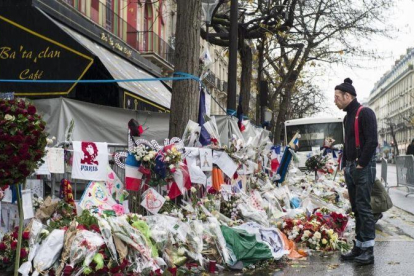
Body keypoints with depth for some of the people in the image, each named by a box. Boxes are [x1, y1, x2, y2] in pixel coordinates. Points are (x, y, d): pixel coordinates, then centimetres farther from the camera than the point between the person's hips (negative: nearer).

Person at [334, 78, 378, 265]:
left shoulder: (365, 113, -9)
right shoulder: (348, 117, 18)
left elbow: (372, 141, -17)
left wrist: (361, 164, -16)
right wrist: (345, 164, 15)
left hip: (363, 168, -8)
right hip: (350, 168, 9)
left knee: (363, 207, -8)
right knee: (356, 208, 9)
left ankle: (368, 251, -4)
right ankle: (358, 248, 14)